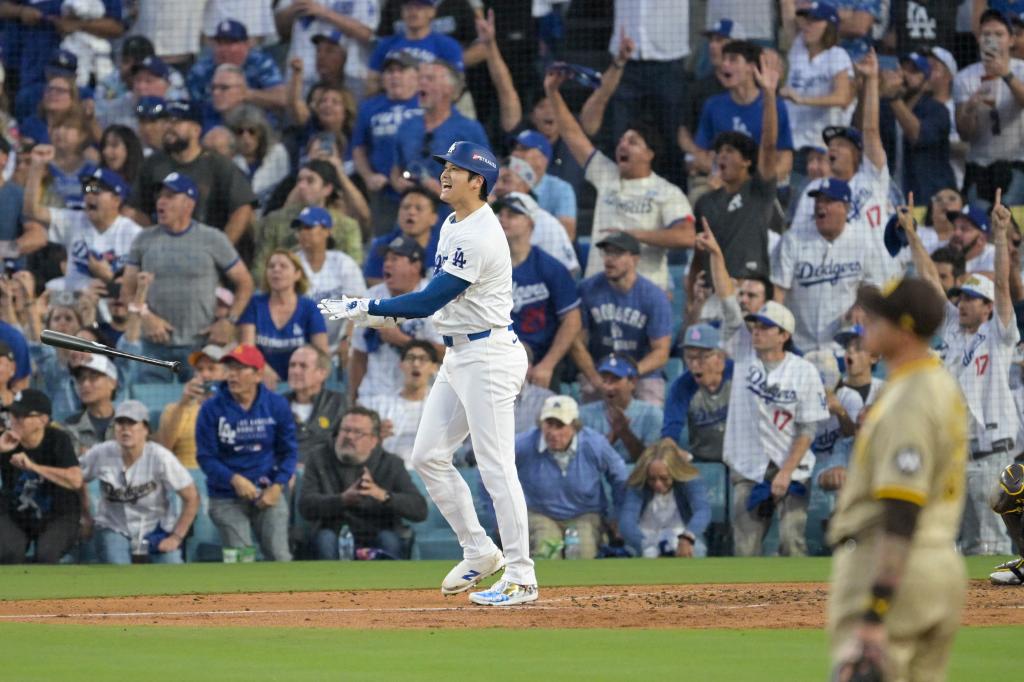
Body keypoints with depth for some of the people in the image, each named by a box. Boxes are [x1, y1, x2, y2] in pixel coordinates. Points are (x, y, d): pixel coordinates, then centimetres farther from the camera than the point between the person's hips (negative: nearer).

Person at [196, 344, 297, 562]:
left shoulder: (277, 405, 2)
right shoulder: (212, 409, -4)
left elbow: (288, 451, 7)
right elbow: (205, 457, -4)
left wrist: (277, 486, -7)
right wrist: (234, 479, -19)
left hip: (269, 492, 1)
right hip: (226, 498, -1)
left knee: (279, 555, -8)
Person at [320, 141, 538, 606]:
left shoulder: (479, 237, -20)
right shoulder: (453, 226, 12)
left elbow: (430, 301, -22)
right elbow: (435, 296, 20)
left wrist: (367, 308, -17)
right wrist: (383, 314, 7)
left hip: (488, 356, -11)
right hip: (457, 355, 11)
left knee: (495, 467, -9)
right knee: (428, 457, 12)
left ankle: (520, 578, -4)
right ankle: (479, 553, 22)